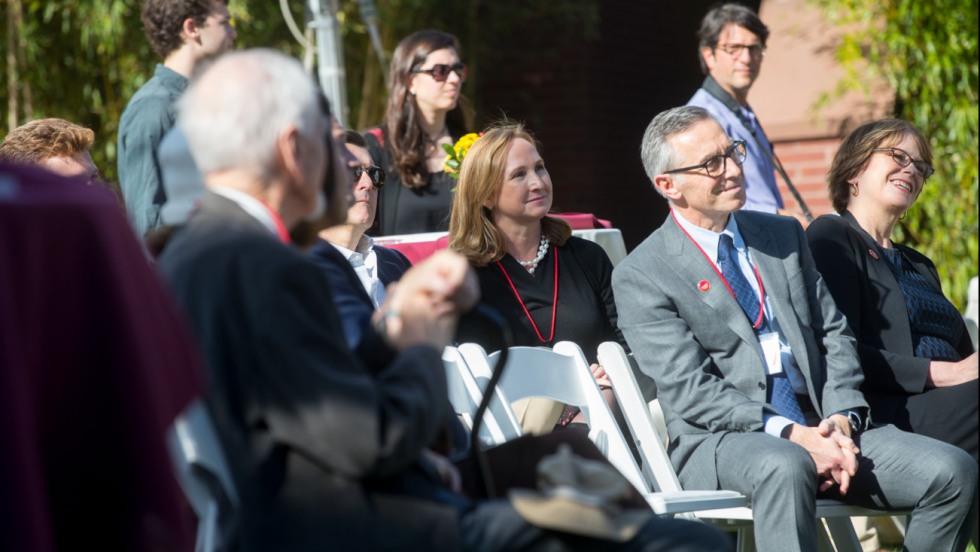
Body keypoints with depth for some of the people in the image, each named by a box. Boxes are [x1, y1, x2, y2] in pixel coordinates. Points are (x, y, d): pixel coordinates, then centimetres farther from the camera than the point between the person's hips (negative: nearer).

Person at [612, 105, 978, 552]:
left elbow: (834, 335, 14)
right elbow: (690, 389, -10)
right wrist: (792, 435, -20)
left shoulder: (784, 235, 18)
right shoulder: (640, 276, -1)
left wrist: (840, 420, -5)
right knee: (785, 466, -40)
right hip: (720, 440, -5)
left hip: (821, 428, 5)